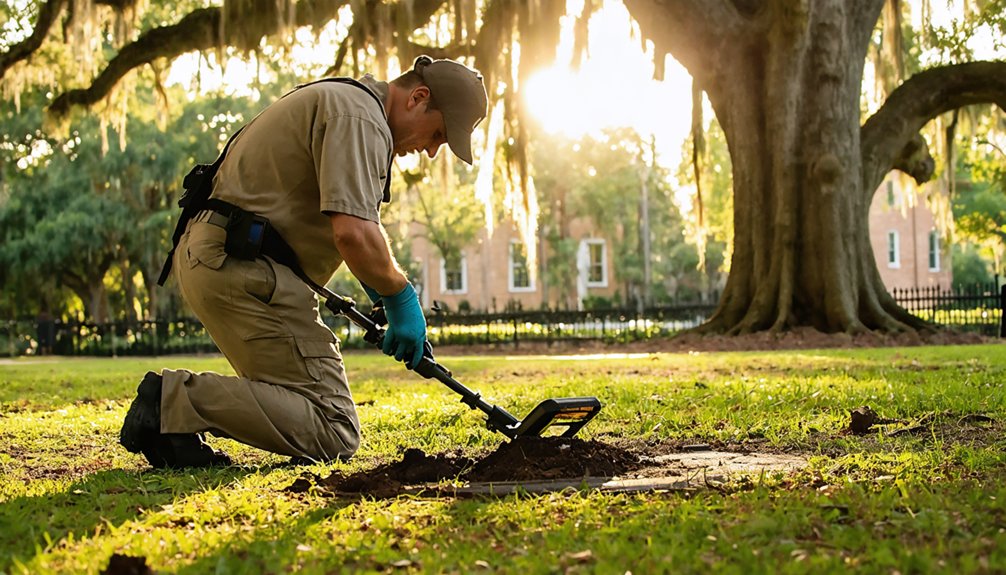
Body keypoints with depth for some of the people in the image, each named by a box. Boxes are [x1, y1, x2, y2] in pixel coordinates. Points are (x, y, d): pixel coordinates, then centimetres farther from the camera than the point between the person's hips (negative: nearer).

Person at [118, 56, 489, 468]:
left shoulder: (334, 101, 22)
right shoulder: (359, 117, -12)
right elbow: (352, 233, -24)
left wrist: (379, 289, 24)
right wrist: (400, 296, -8)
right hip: (245, 267, -11)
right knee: (335, 434, -12)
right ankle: (179, 401, -18)